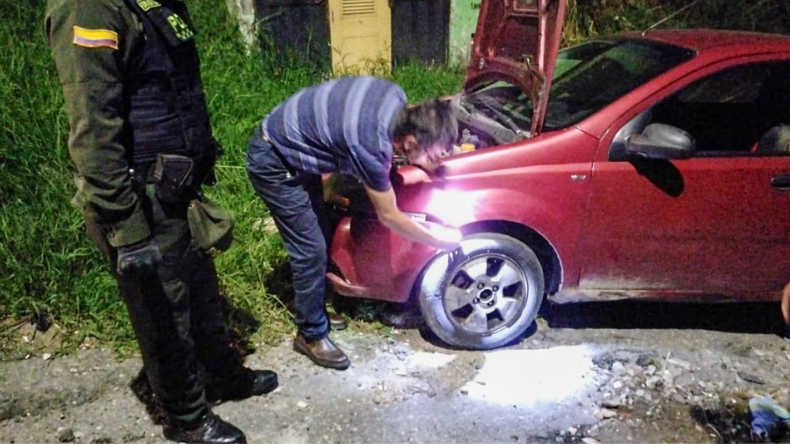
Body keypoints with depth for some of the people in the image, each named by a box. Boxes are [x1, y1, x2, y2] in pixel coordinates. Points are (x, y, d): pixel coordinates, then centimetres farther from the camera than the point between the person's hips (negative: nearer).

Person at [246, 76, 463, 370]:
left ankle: (314, 309, 37)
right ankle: (311, 336, 15)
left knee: (316, 234, 19)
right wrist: (438, 240, -8)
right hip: (273, 162, -9)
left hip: (290, 144, 9)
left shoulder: (396, 97, -13)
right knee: (311, 251, -3)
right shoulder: (371, 144, -34)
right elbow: (389, 216, -19)